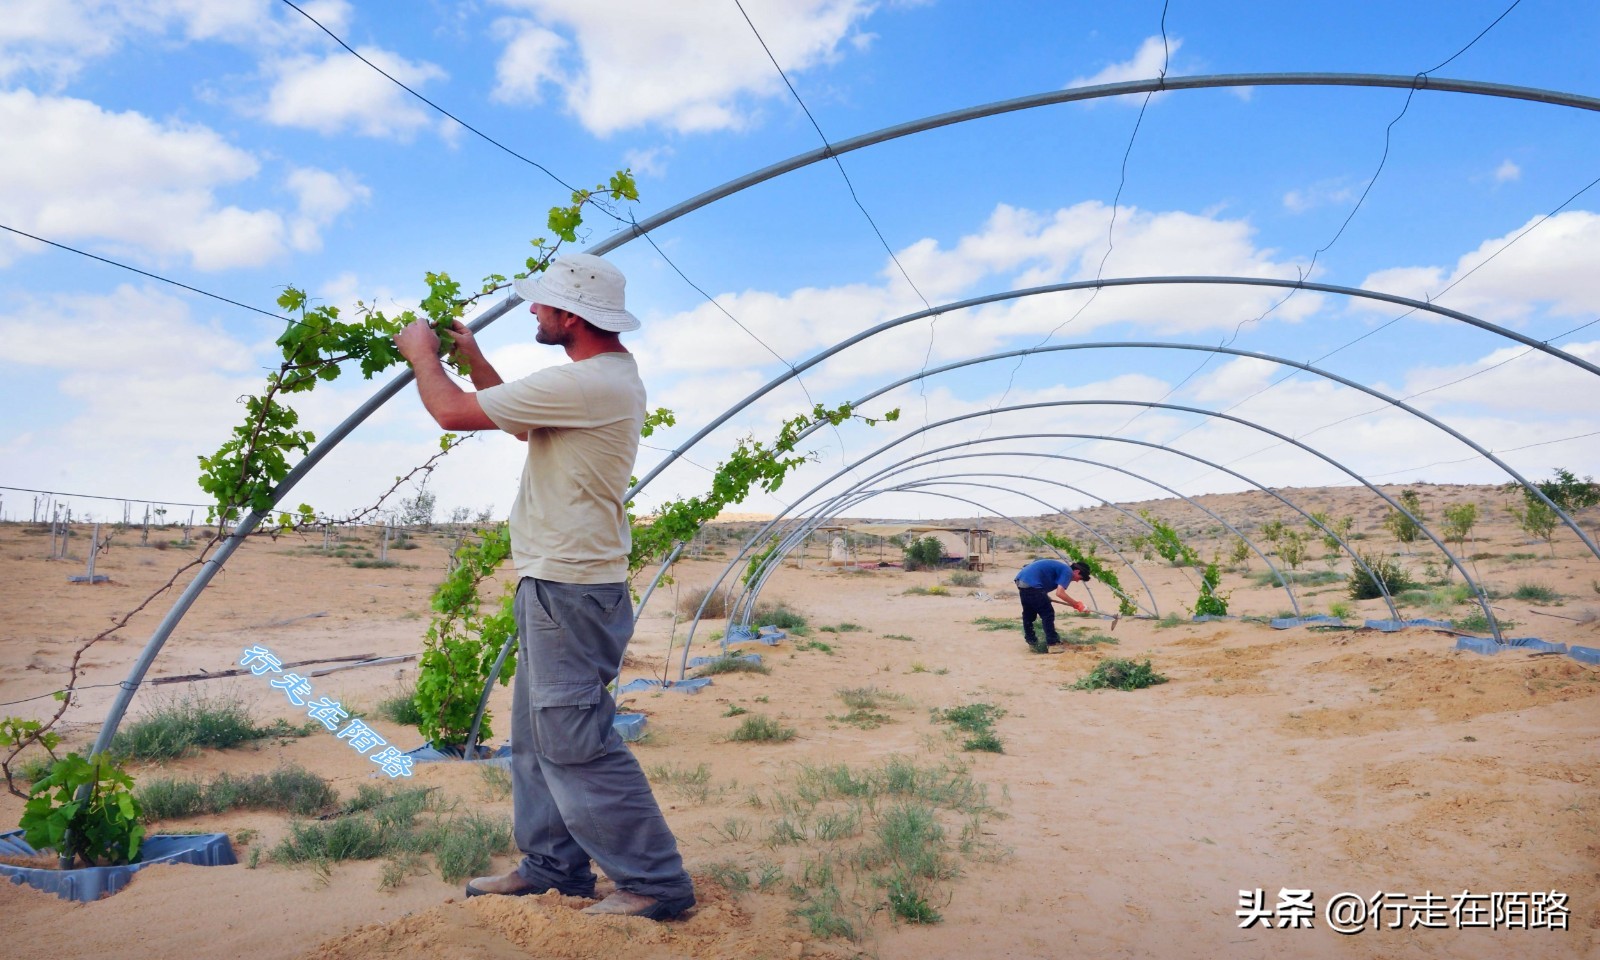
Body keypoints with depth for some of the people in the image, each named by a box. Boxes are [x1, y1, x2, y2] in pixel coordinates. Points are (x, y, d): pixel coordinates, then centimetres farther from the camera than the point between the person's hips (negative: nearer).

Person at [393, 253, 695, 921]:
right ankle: (552, 865, 30)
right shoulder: (609, 375, 12)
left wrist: (421, 352, 3)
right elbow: (519, 422, 25)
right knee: (539, 736, 18)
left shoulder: (586, 384, -22)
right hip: (558, 584, 11)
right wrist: (470, 356, 20)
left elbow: (453, 412, -16)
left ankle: (656, 883, 4)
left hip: (568, 590, -11)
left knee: (574, 742, -5)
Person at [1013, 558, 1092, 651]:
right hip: (1031, 584, -10)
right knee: (1048, 614, 0)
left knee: (1028, 613, 22)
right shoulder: (1067, 571, -4)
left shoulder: (1061, 567, 25)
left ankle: (1031, 641, 32)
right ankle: (1053, 643, 3)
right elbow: (1060, 593, -16)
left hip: (1020, 580, 10)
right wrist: (1076, 605, -8)